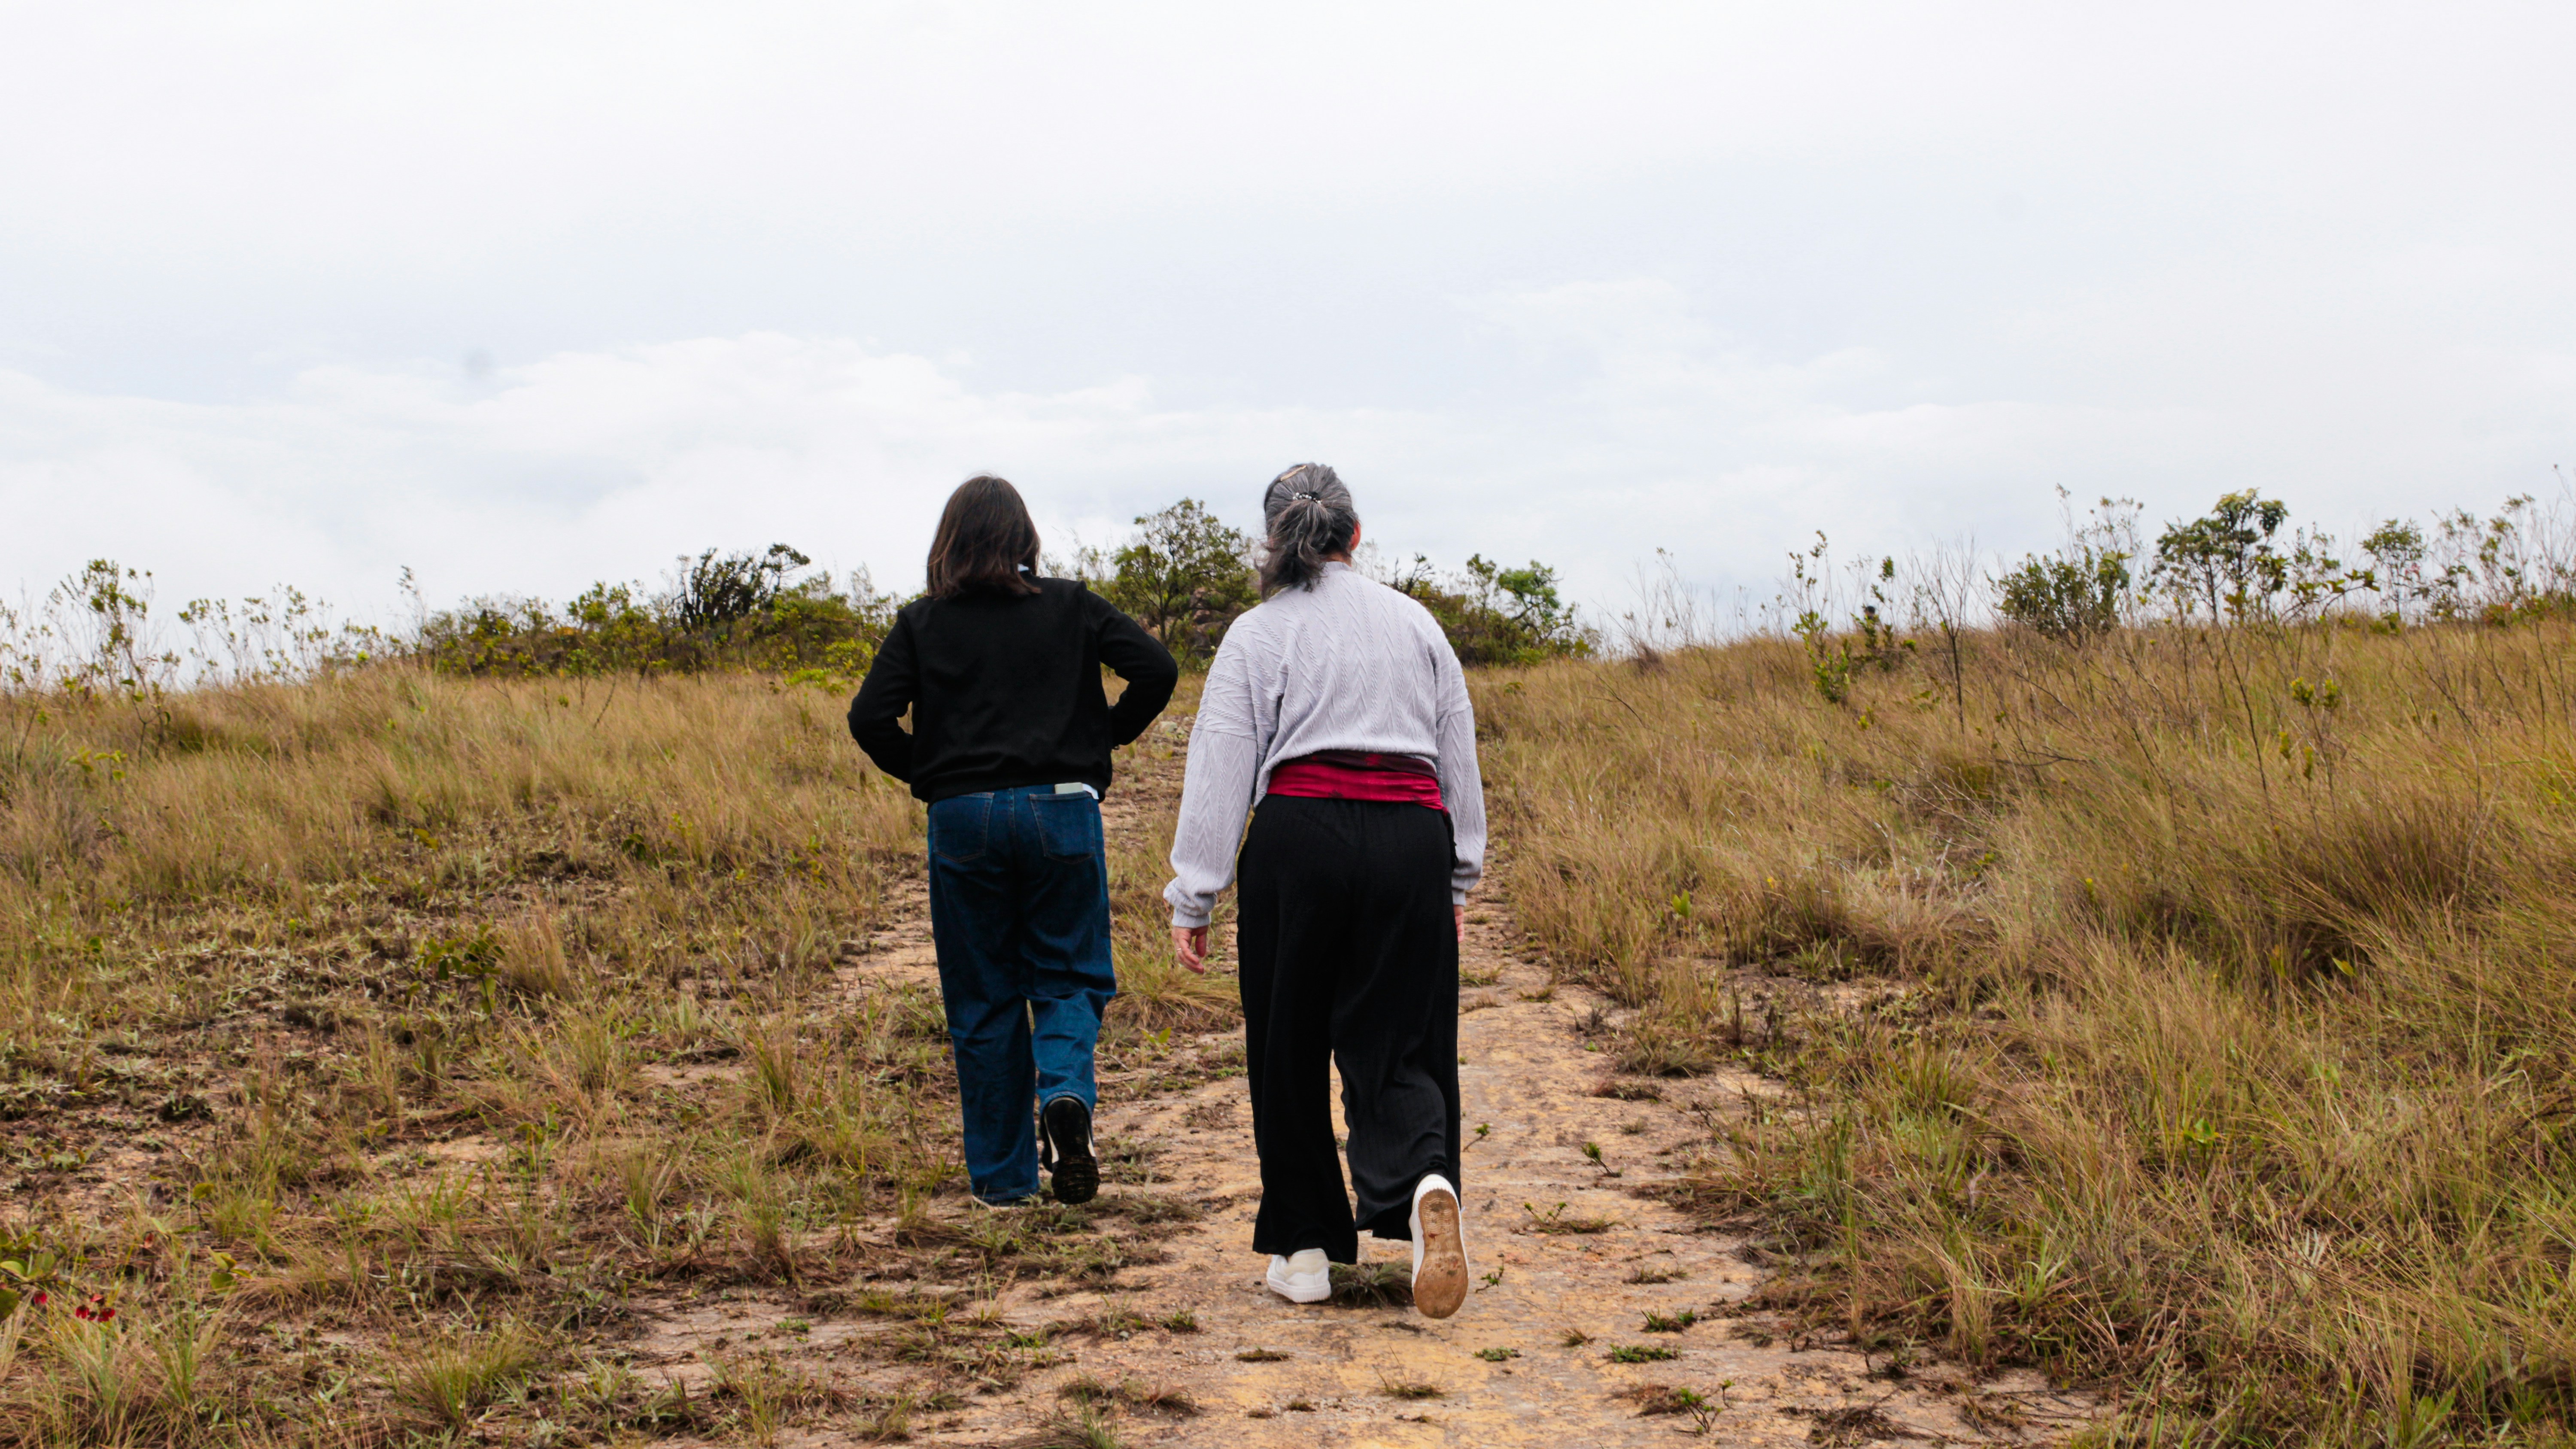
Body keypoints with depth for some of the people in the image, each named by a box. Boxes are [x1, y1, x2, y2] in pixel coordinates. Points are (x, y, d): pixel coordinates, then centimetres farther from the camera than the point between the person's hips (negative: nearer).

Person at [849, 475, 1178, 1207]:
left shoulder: (923, 623, 2)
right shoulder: (1071, 607, 4)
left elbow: (869, 719, -7)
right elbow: (1156, 671, -4)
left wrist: (925, 772, 8)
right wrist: (1105, 736, 8)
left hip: (963, 819, 0)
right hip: (1061, 813, 0)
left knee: (983, 999, 9)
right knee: (1067, 978, 11)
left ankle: (1003, 1175, 13)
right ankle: (1067, 1095, -20)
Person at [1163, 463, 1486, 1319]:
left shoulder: (1257, 635, 5)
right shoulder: (1416, 624, 16)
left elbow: (1220, 771, 0)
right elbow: (1459, 756, 18)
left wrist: (1192, 899, 3)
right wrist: (1460, 876, 27)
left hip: (1301, 837, -2)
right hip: (1412, 836, 2)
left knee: (1289, 1050, 11)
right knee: (1395, 1045, 4)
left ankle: (1304, 1247, 14)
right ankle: (1425, 1181, -25)